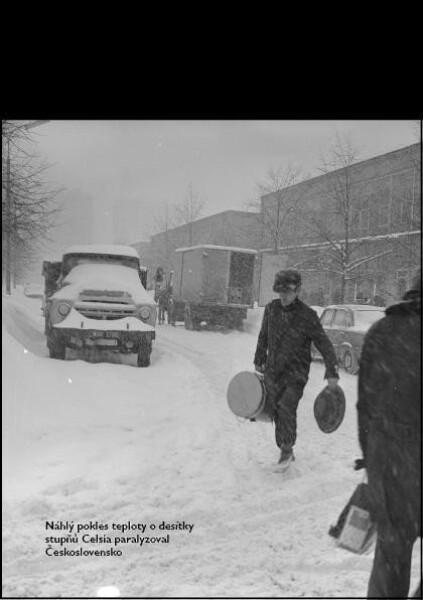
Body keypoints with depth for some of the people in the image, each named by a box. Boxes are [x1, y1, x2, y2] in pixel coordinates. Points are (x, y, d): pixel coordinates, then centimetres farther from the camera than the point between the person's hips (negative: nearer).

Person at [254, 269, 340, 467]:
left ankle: (287, 449, -2)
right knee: (277, 412, 9)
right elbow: (263, 337, 16)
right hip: (272, 372, 4)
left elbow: (325, 345, -8)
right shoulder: (271, 308, 1)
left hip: (296, 373, -4)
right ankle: (285, 451, 26)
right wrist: (259, 361, 22)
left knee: (286, 407, -21)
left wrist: (332, 373, -12)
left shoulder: (307, 316, -13)